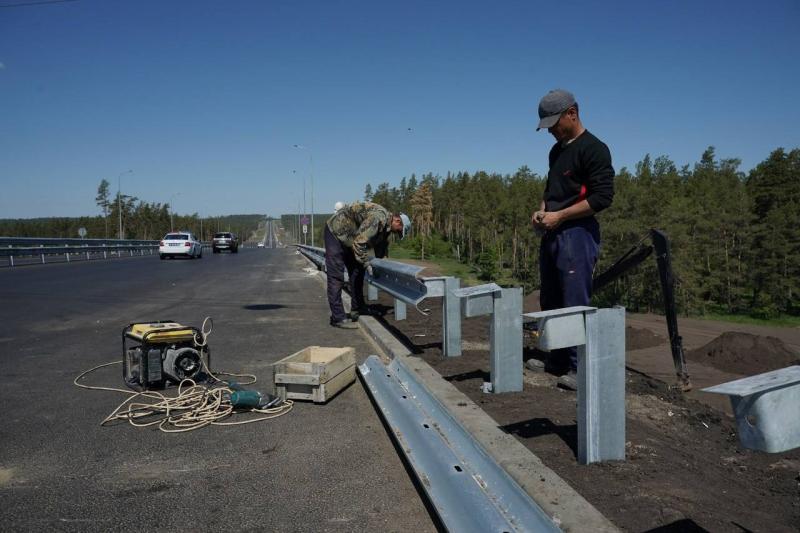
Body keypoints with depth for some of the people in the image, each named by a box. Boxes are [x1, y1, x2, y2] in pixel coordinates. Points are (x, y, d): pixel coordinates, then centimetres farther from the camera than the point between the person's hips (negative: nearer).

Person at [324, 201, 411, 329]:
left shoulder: (385, 225, 3)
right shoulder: (377, 218, -29)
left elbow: (381, 246, 17)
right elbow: (358, 243, -32)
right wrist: (366, 264, -23)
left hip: (348, 238, 10)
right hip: (336, 232, -10)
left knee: (357, 272, 12)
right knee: (336, 277, -10)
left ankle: (357, 309, 22)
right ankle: (338, 318, -9)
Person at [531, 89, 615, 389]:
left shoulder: (593, 149, -9)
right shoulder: (557, 151, 18)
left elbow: (602, 197, -16)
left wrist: (559, 216, -17)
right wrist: (542, 211, 9)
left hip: (577, 233, -9)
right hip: (551, 234, 9)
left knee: (576, 305, -7)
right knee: (550, 302, 13)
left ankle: (580, 368, 0)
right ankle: (558, 360, 25)